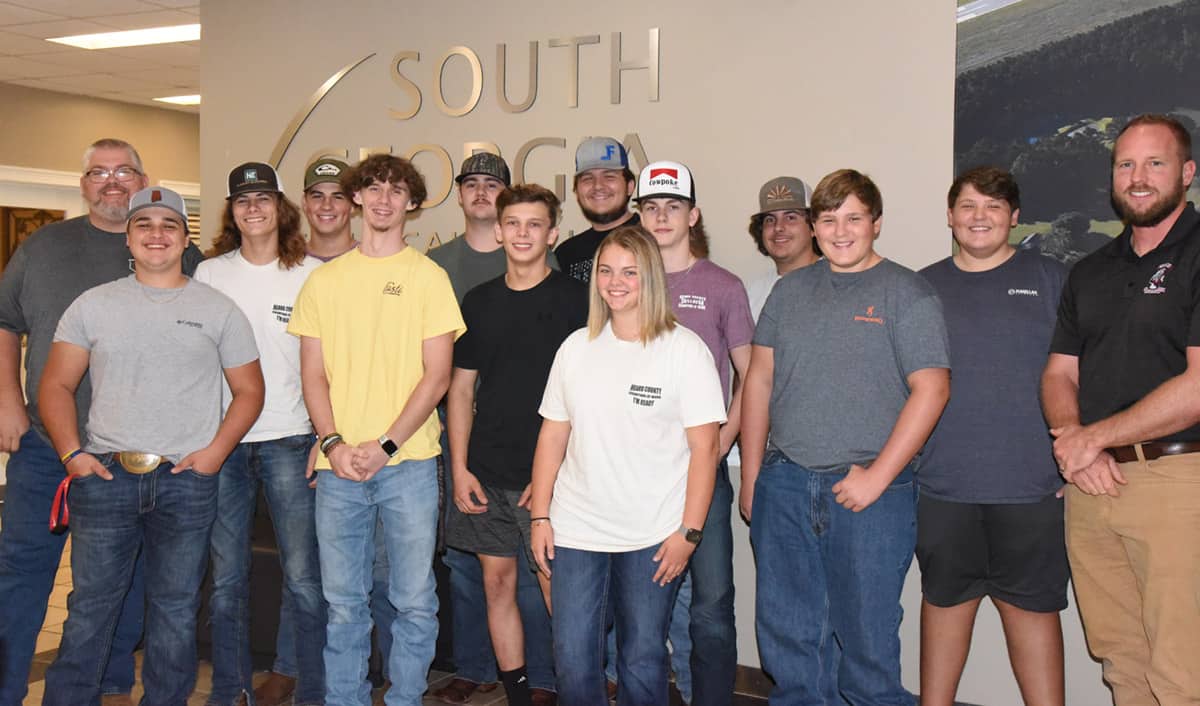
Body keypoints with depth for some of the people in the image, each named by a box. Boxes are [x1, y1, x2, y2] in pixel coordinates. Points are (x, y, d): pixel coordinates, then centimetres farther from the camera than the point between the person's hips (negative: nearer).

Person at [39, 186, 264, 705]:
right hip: (103, 474, 1)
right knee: (89, 607, 7)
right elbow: (56, 384, 9)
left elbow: (248, 390, 7)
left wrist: (215, 451, -6)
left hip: (187, 481, 0)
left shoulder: (219, 310, 6)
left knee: (176, 611, 8)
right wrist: (72, 453, -4)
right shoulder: (94, 305, 9)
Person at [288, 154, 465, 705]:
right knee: (343, 602, 10)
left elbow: (437, 375, -3)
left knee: (414, 600, 4)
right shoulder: (324, 280, 10)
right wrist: (333, 443, -7)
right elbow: (313, 374, 8)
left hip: (409, 462, -2)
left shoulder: (429, 277, 2)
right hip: (339, 465, 2)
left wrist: (385, 445, -11)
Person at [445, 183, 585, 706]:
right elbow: (461, 389, 12)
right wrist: (460, 469, 3)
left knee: (557, 588, -3)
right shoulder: (479, 301, 10)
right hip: (487, 474, 4)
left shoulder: (574, 300, -3)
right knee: (498, 581, 9)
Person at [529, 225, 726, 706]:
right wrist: (540, 516, 5)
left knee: (642, 661, 7)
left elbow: (704, 447, -7)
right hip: (575, 530, 3)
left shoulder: (684, 350, -5)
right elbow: (552, 436, 9)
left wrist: (688, 532, -11)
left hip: (652, 538, -3)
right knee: (572, 659, 5)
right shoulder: (576, 347, 7)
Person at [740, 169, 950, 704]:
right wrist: (751, 477, 9)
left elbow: (931, 388, -9)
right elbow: (759, 380, 12)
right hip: (784, 485, 4)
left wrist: (877, 475, -13)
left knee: (867, 634, 4)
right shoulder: (789, 291, 12)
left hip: (871, 489, -4)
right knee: (785, 632, 12)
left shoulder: (906, 293, -2)